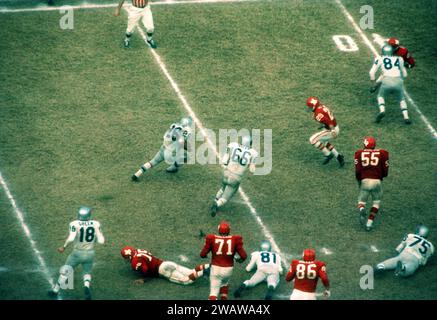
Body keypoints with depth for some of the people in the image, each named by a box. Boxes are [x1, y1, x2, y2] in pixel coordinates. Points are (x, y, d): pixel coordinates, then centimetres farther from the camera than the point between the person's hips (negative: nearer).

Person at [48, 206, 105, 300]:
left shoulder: (75, 224, -16)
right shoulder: (95, 224, -8)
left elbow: (71, 238, -29)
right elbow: (101, 241, -7)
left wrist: (64, 247, -14)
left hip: (77, 253, -2)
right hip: (90, 254, 2)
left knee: (66, 271, 20)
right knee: (87, 272, 24)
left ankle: (56, 290, 29)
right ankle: (87, 286, -6)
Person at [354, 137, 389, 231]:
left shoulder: (360, 154, 3)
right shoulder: (382, 153, 4)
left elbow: (357, 170, -2)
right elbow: (385, 171, 5)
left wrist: (358, 180, 15)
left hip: (364, 181, 0)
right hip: (377, 181, 0)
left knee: (362, 200, 18)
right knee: (376, 201, 21)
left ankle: (362, 210, -18)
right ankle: (369, 222, 8)